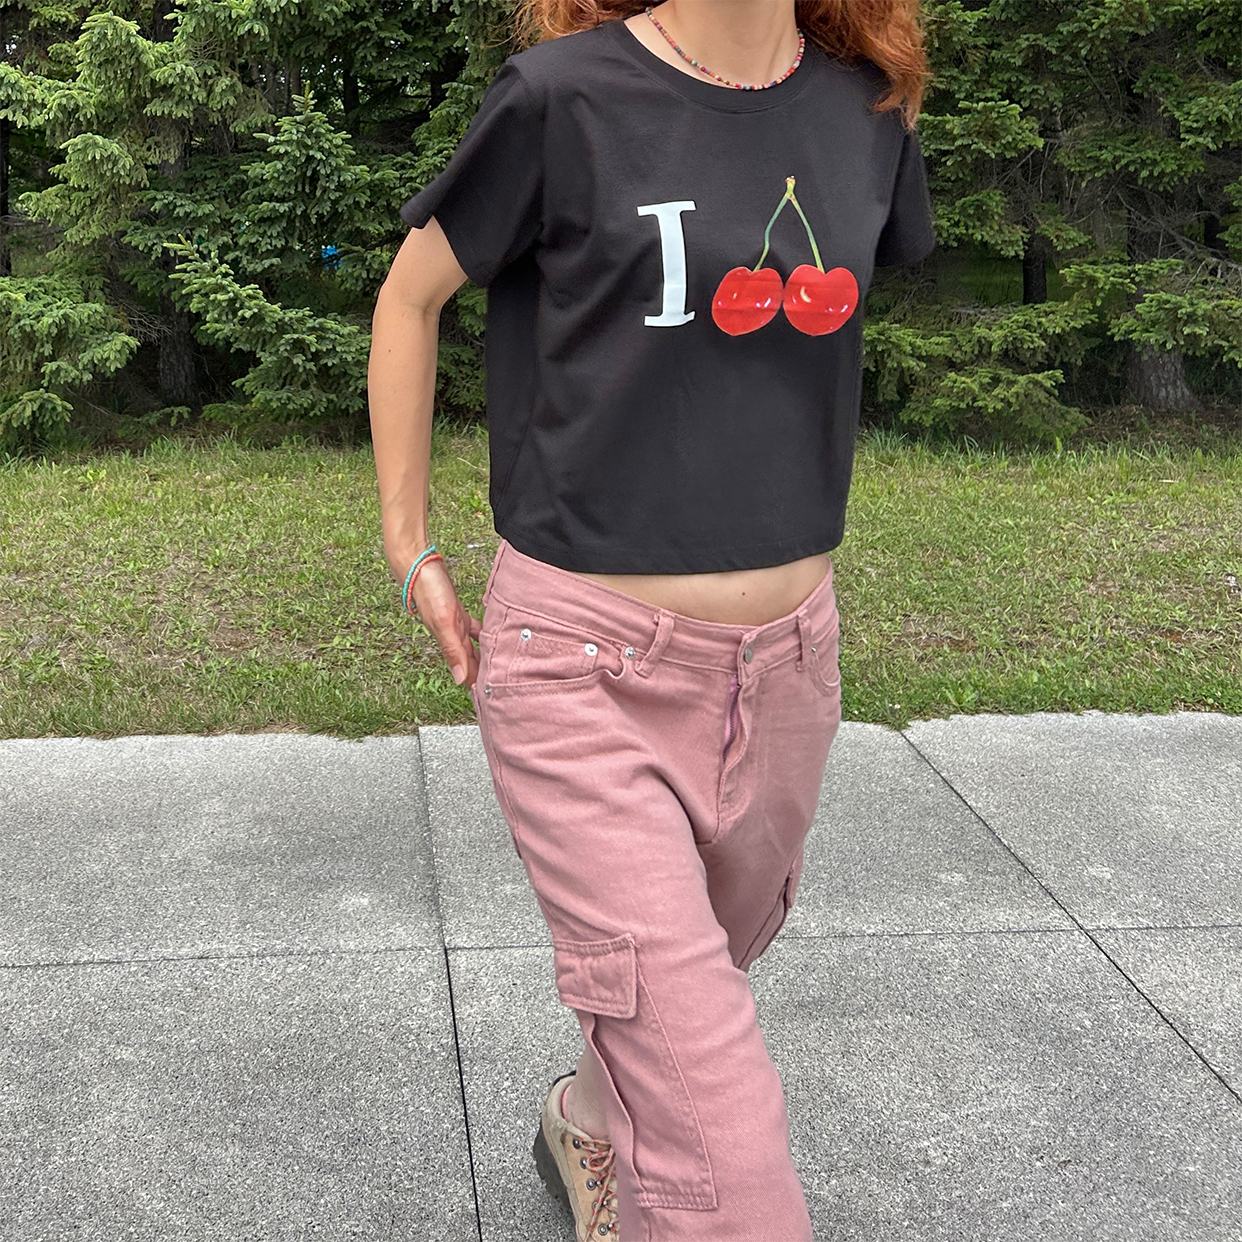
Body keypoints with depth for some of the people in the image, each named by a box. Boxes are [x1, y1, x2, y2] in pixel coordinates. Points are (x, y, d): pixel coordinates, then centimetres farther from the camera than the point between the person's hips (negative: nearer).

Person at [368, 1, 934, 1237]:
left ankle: (589, 1126, 56)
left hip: (787, 662, 6)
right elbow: (410, 294, 4)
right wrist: (408, 544, 4)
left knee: (713, 959, 26)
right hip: (588, 672, -5)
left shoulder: (868, 110, 4)